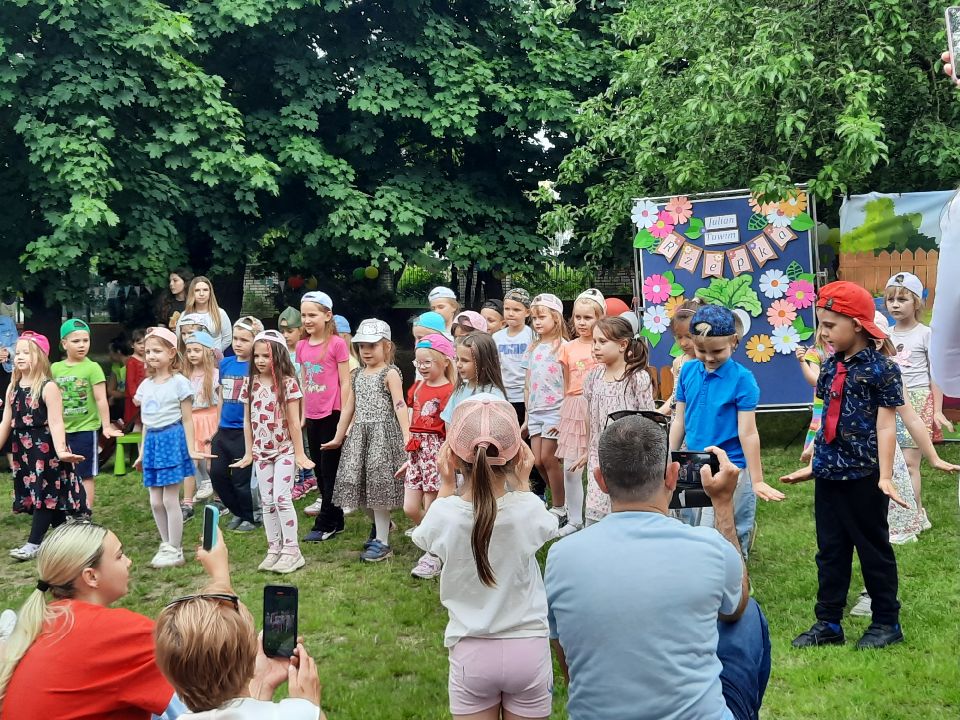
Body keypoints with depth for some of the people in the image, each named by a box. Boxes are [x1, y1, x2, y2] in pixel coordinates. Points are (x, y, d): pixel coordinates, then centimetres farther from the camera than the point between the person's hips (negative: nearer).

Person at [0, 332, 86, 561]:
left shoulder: (48, 387, -12)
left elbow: (56, 422, -18)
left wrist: (61, 451, -28)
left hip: (45, 448, -7)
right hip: (23, 449, 7)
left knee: (45, 493, -3)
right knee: (50, 496, 12)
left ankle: (34, 543, 0)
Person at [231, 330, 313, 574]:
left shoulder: (288, 383, -10)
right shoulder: (251, 383, 3)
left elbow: (294, 422, -9)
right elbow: (247, 421, 8)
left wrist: (299, 453, -9)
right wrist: (248, 453, 9)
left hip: (285, 450, -5)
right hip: (262, 451, 5)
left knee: (281, 498, -9)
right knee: (267, 502, 8)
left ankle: (291, 550, 0)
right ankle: (274, 549, 17)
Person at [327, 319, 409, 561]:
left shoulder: (390, 374, -5)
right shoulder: (356, 375, 14)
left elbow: (399, 406, -13)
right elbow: (349, 407, 21)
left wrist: (406, 436, -23)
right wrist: (339, 436, 23)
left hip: (383, 433, -6)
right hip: (359, 434, 6)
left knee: (379, 484, -7)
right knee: (362, 483, 6)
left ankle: (382, 542, 0)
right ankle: (380, 526, 30)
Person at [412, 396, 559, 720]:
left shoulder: (444, 514, -16)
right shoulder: (529, 509, -16)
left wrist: (446, 484, 4)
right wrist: (523, 483, 9)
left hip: (471, 652, 0)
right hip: (528, 647, 0)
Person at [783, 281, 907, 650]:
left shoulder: (881, 369, -12)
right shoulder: (830, 367, 8)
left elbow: (885, 426, -14)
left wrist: (885, 476, -17)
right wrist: (813, 464, 18)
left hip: (864, 475, -7)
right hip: (829, 473, 7)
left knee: (873, 548, 7)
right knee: (830, 550, 11)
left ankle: (886, 622, 22)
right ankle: (828, 623, 20)